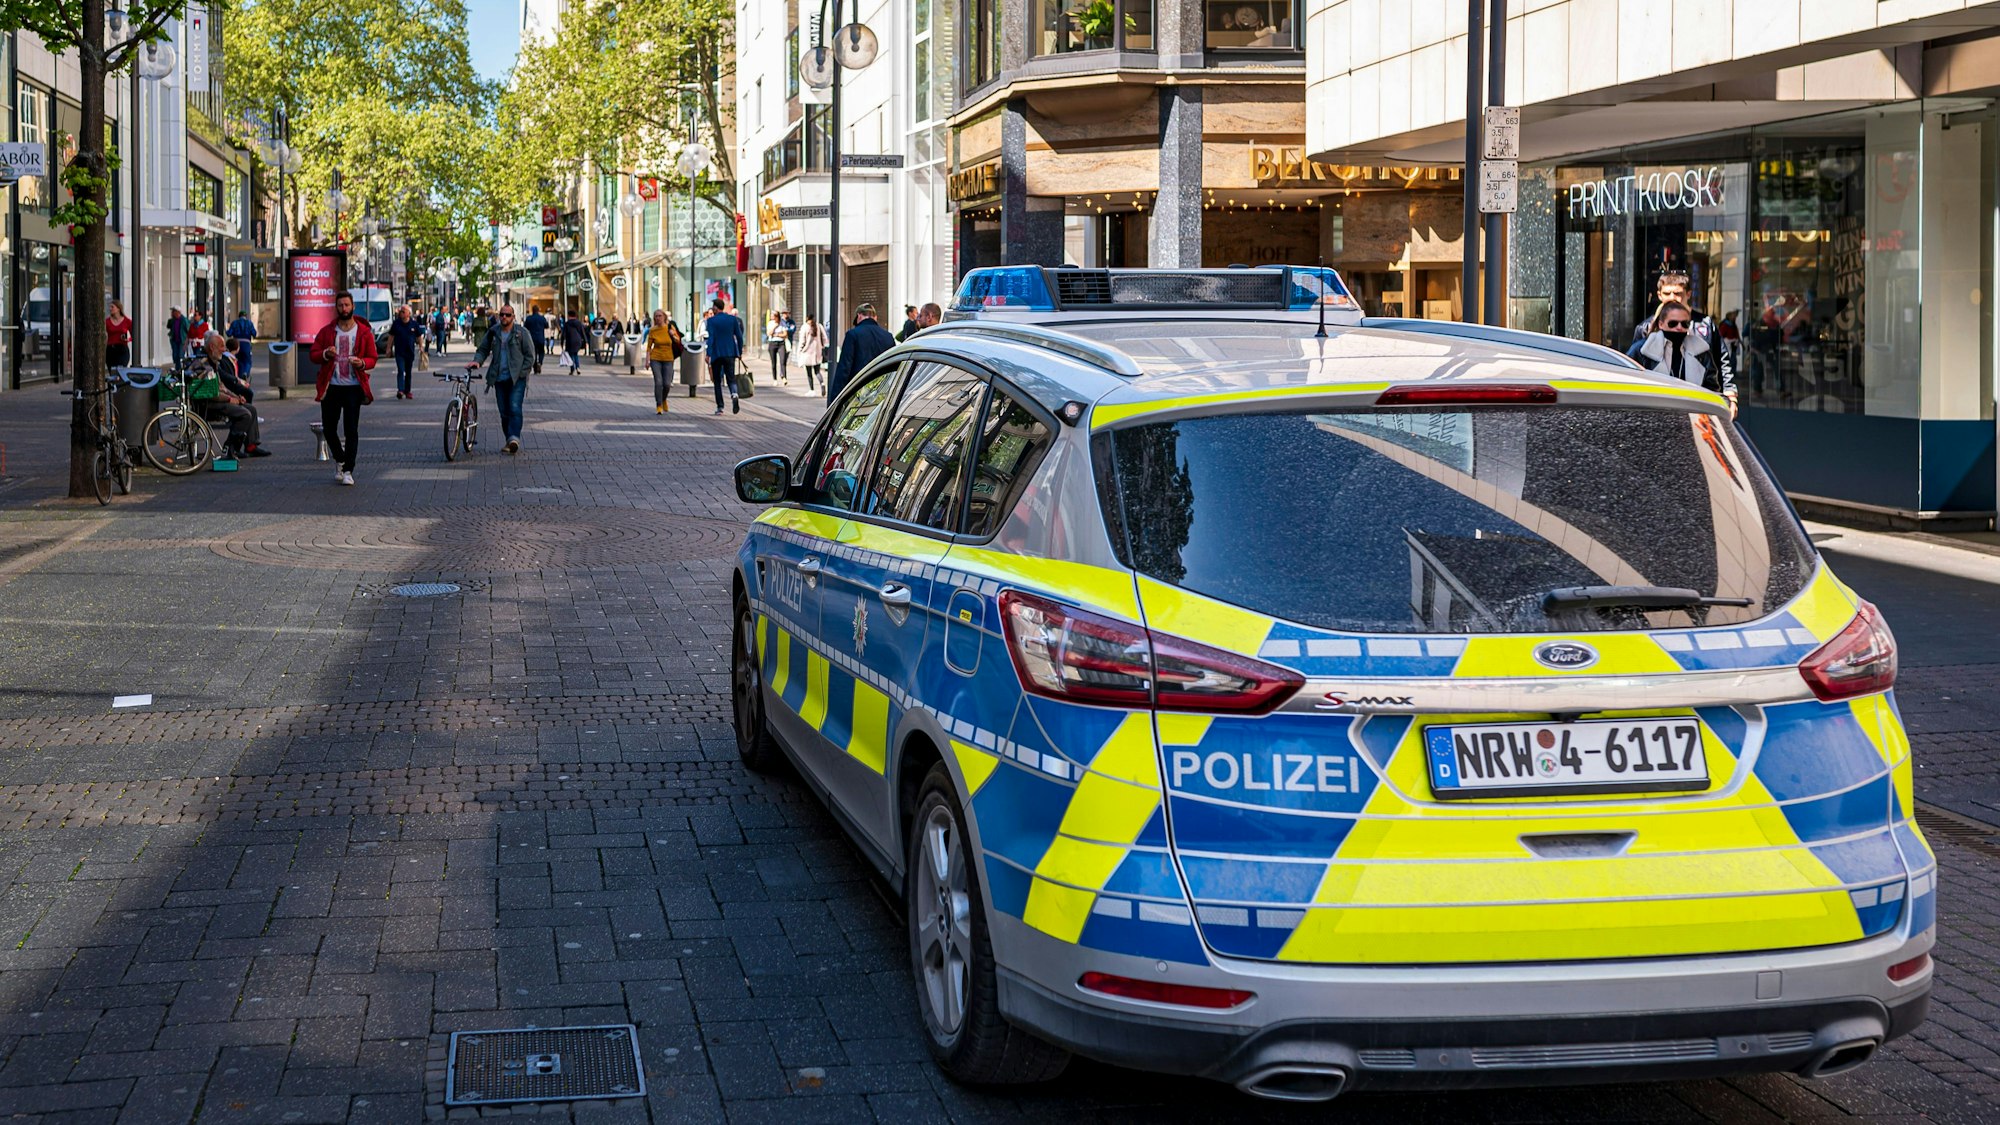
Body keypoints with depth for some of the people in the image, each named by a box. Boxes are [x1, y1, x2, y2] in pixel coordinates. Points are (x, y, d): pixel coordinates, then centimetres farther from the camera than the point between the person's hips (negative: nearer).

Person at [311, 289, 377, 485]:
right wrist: (325, 354, -15)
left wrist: (361, 363, -18)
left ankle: (348, 470, -2)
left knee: (351, 430, -7)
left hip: (353, 387, -2)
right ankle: (339, 460, 32)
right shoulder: (326, 331, 8)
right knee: (329, 428, 8)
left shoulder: (364, 333, 4)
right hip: (331, 386, 2)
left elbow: (372, 358, 4)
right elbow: (313, 354, 6)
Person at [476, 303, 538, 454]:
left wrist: (522, 373, -9)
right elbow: (483, 349, 16)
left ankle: (514, 438, -23)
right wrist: (477, 361, -5)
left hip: (517, 378, -4)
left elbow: (530, 355, 0)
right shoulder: (493, 332, 9)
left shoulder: (521, 332, -1)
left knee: (514, 408, -17)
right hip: (499, 378, 4)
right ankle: (509, 440, 13)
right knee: (504, 412, 6)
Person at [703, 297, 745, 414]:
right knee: (731, 378, 4)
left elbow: (711, 338, -13)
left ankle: (720, 406, 7)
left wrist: (708, 354, -14)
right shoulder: (733, 319, 4)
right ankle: (734, 394, -28)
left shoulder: (712, 320, -6)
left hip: (716, 353, -2)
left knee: (717, 380, 9)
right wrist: (740, 352, 14)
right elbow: (739, 336, 5)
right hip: (730, 353, 2)